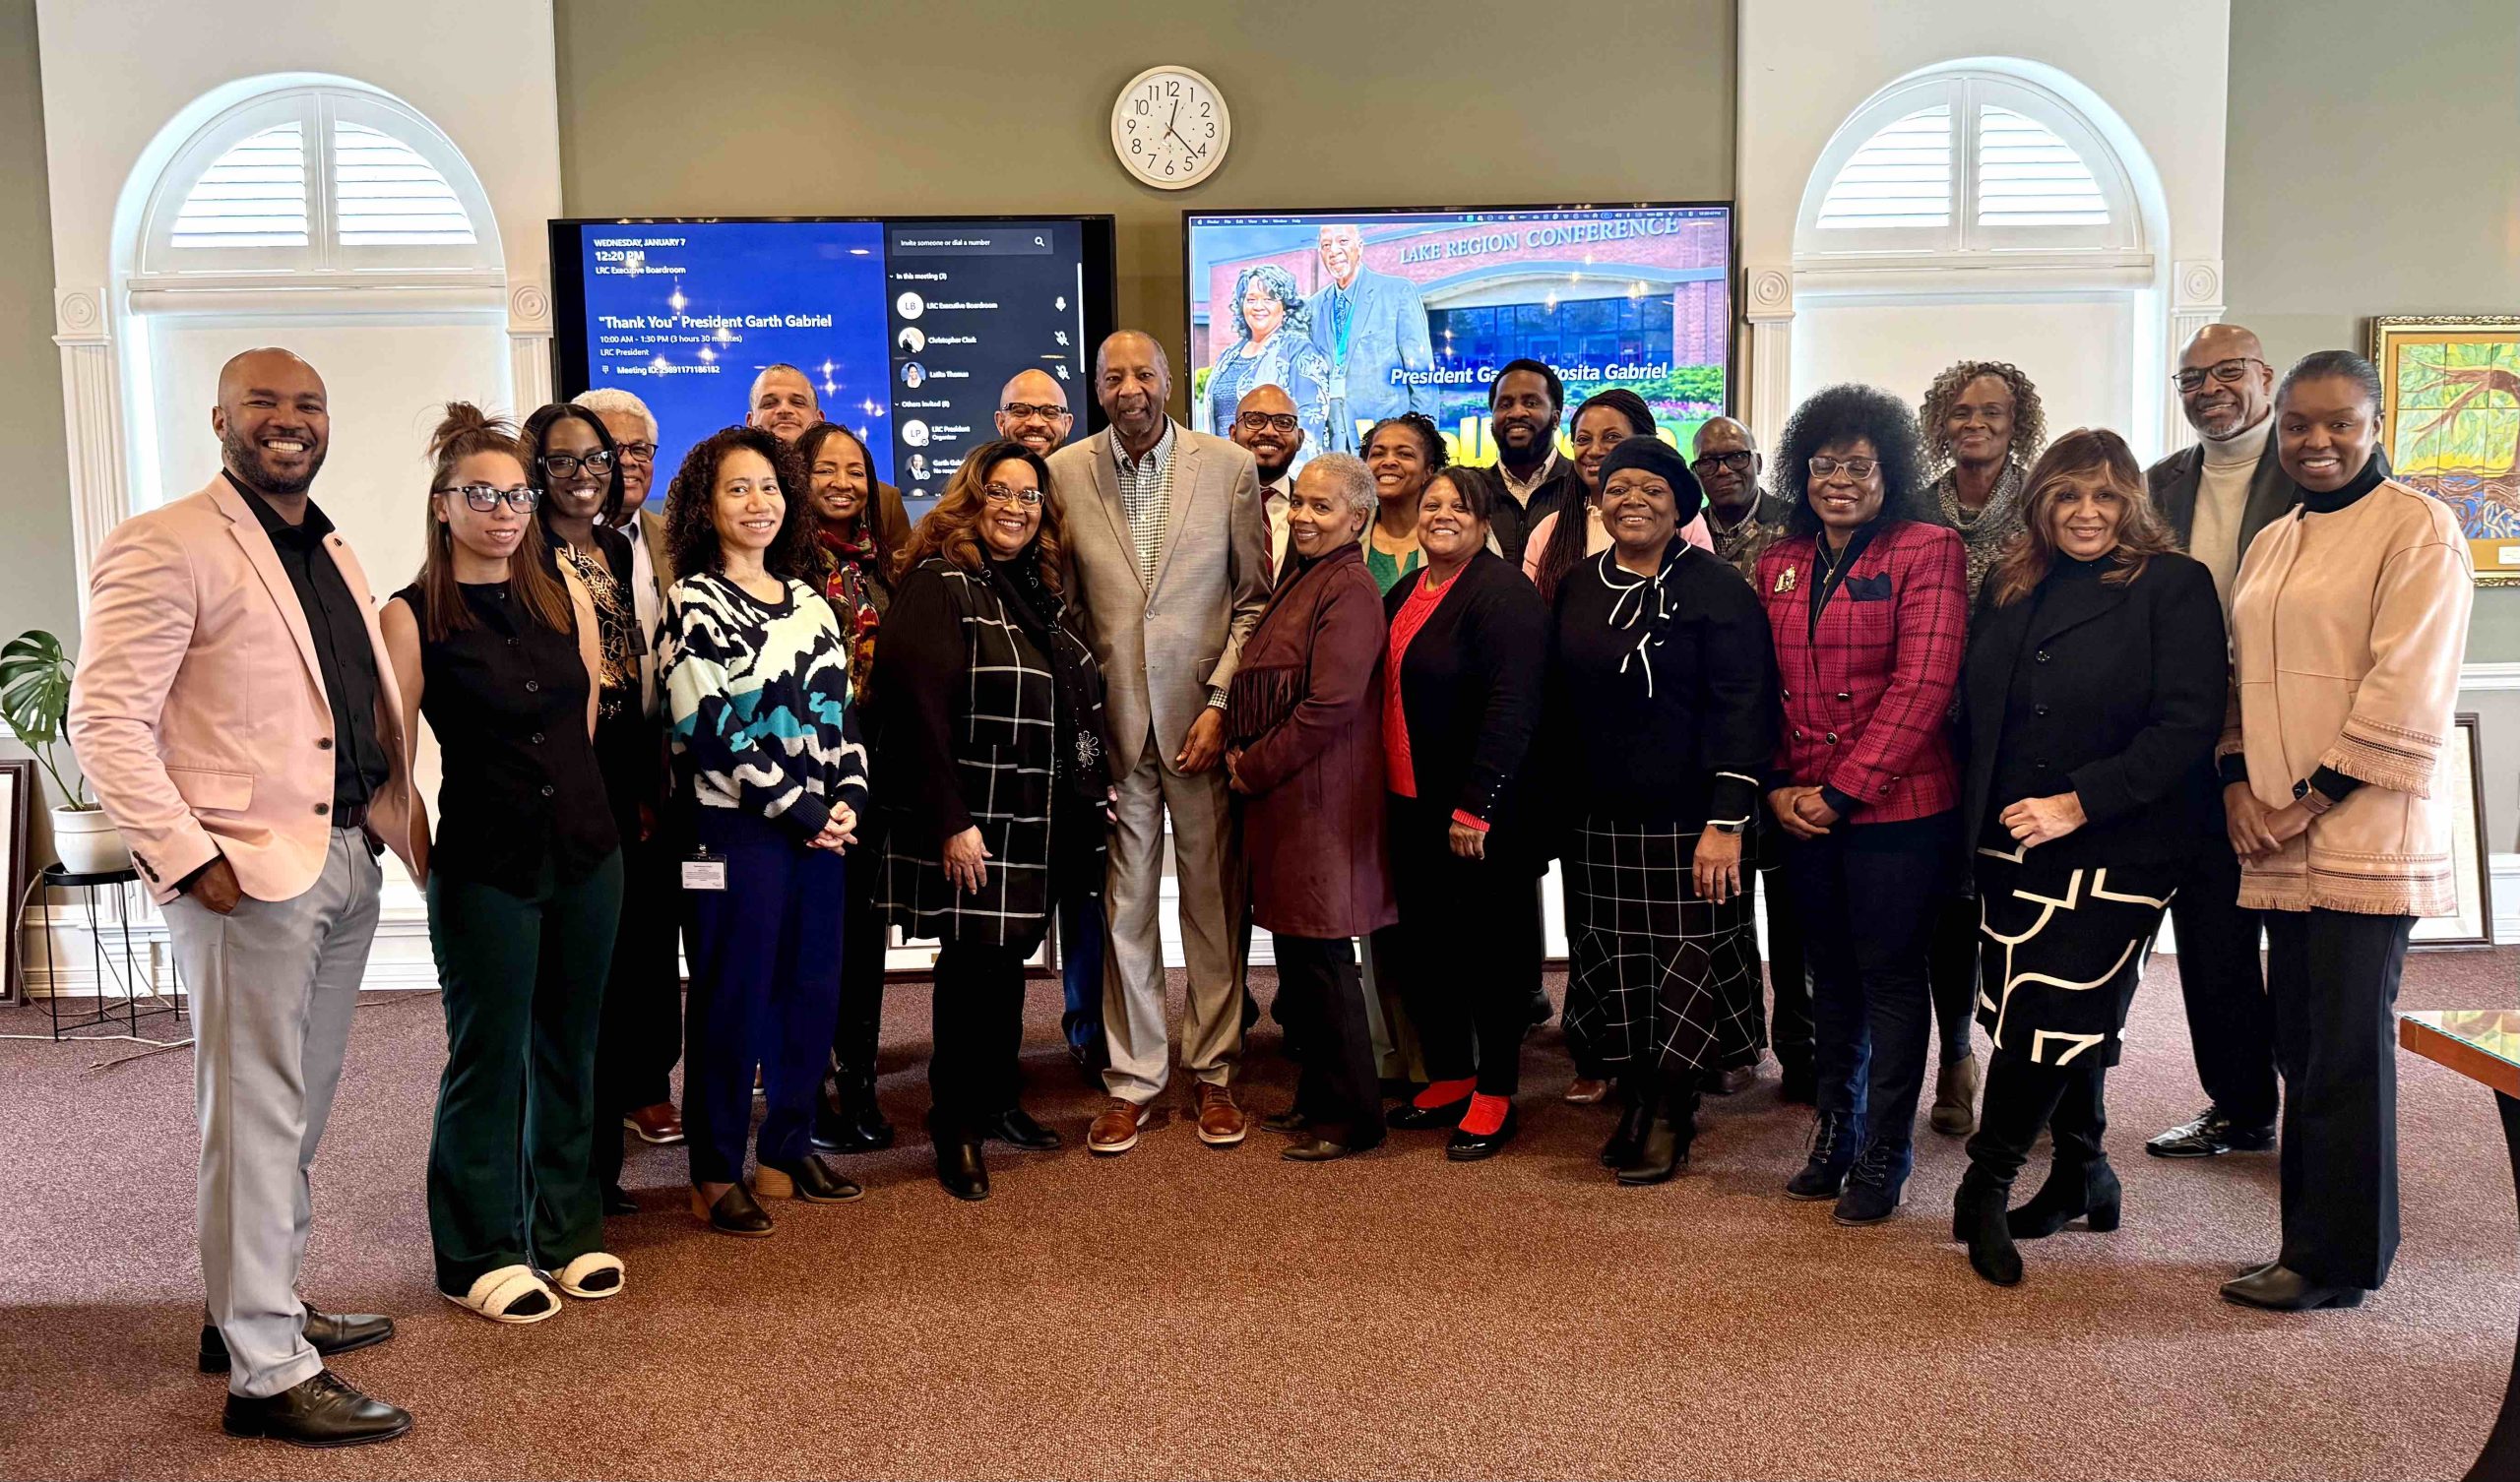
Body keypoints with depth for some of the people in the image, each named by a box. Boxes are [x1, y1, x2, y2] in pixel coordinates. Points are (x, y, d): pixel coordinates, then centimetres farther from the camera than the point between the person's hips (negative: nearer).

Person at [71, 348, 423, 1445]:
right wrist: (189, 859, -18)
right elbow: (105, 722, -13)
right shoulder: (166, 546, -8)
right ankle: (265, 1372, 7)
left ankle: (256, 1306, 33)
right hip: (248, 873, -8)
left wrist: (397, 825, 10)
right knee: (256, 1117, -2)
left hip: (347, 861, 8)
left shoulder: (332, 554, 17)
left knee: (297, 1112, 17)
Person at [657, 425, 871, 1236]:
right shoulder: (694, 601, -5)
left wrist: (849, 798, -3)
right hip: (733, 830, -6)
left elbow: (841, 711, 13)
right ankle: (715, 1175, 13)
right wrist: (797, 809, -13)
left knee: (812, 992, 10)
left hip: (819, 828, 6)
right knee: (733, 1001, 0)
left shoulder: (808, 601, 14)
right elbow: (710, 729, -13)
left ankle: (788, 1151, 25)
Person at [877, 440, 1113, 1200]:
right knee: (972, 963, -1)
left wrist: (1093, 792, 15)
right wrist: (951, 823, -23)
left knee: (1011, 954, 15)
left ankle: (999, 1099, 30)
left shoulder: (1041, 587, 14)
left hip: (1036, 821, 8)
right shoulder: (938, 584, -11)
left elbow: (1077, 702, 20)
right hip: (971, 822, -7)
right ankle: (956, 1129, 13)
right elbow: (918, 708, -20)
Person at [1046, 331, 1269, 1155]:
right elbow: (1058, 601, 9)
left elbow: (1257, 597, 2)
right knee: (1124, 906, 5)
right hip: (1113, 717, 1)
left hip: (1203, 715, -1)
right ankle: (1131, 1080, 17)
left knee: (1213, 900, 6)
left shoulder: (1230, 467, 0)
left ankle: (1214, 1073, 20)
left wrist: (1221, 702, -6)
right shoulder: (1064, 473, 3)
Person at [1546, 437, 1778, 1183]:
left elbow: (1743, 710, -13)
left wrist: (1727, 822, -19)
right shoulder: (1578, 588, 9)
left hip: (1688, 821, -5)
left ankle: (1672, 1115, 17)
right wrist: (1556, 809, 10)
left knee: (1686, 962, 1)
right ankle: (1632, 1100, 27)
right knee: (1615, 967, 11)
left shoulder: (1715, 588, -7)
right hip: (1597, 820, 5)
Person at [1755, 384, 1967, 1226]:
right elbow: (1761, 686, 12)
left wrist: (1843, 791, -16)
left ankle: (1883, 1157, 16)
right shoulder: (1780, 564, 11)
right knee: (1829, 972, 14)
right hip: (1802, 810, 5)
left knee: (1890, 975, 3)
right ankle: (1833, 1135, 29)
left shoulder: (1927, 550, -6)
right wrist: (1779, 786, -2)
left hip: (1896, 805, -5)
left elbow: (1921, 687, -14)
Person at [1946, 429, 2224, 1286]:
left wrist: (2079, 804, -18)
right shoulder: (2009, 588, 11)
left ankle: (1985, 1188, 7)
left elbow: (2189, 723, -13)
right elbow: (1974, 709, 15)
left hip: (2118, 845, -5)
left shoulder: (2174, 587, -6)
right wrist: (1976, 819, 5)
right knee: (2067, 1017, 12)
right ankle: (2082, 1177, 29)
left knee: (2054, 1015, -7)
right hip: (2011, 842, 5)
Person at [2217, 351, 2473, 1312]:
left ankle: (2335, 1261, 9)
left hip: (2366, 835, -6)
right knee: (2302, 1043, 10)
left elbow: (2408, 691, -12)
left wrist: (2307, 799, -13)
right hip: (2279, 841, 6)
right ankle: (2315, 1238, 20)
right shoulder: (2269, 545, 17)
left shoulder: (2417, 528, -4)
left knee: (2348, 1047, -2)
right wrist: (2238, 782, 3)